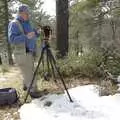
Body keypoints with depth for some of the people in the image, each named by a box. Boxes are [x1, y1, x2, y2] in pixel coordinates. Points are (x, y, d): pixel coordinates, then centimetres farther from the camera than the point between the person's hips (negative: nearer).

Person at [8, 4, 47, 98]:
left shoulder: (27, 23, 14)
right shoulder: (14, 24, -13)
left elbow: (34, 35, 16)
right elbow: (12, 39, -24)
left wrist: (37, 32, -7)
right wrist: (26, 37, -33)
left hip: (30, 52, 9)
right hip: (22, 54, -9)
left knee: (29, 71, 21)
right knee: (29, 74, -4)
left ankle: (26, 85, 40)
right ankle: (33, 91, 8)